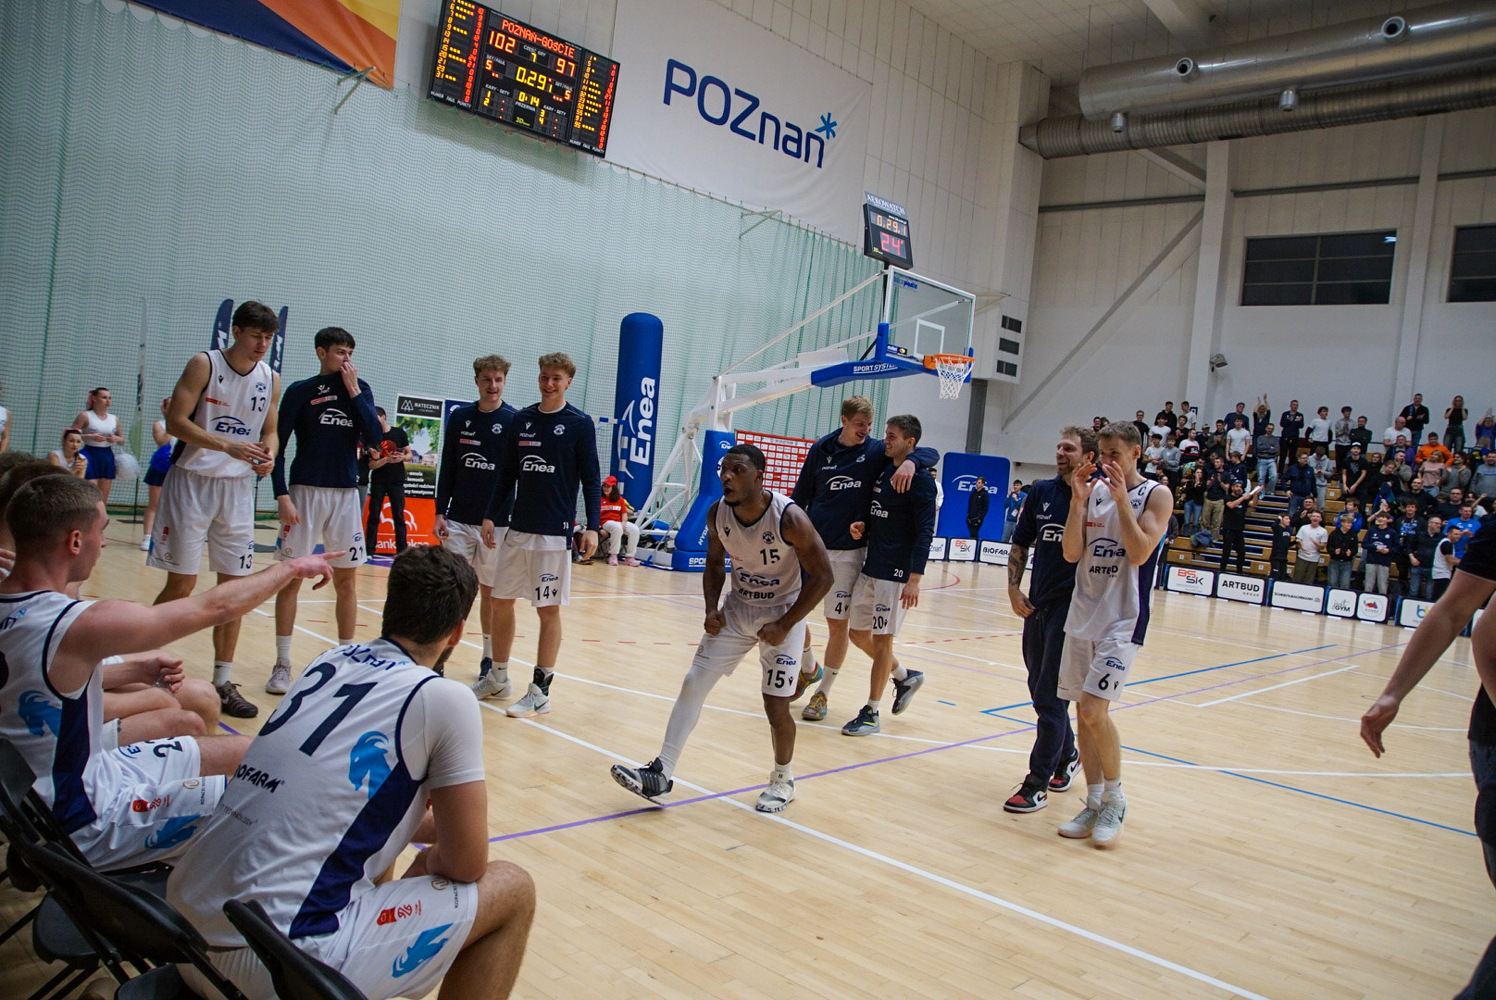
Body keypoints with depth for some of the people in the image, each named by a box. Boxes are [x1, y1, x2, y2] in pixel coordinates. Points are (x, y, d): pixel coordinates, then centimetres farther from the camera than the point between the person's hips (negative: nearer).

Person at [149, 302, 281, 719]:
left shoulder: (271, 379, 6)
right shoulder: (204, 365, -7)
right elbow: (176, 422, -12)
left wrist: (268, 455, -10)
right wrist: (227, 445, -25)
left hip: (239, 487, 4)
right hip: (193, 481, -4)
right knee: (182, 584, -3)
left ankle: (223, 683, 12)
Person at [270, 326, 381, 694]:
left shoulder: (360, 389, 7)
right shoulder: (300, 391, 0)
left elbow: (374, 439, -5)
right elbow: (277, 446, -1)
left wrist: (354, 391, -8)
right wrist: (282, 495, -11)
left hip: (346, 494, 2)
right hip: (305, 492, -2)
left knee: (345, 581, 7)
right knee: (291, 578, 1)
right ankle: (282, 664, 11)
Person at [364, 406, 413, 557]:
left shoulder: (399, 432, 1)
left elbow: (409, 454, 6)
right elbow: (371, 465, -4)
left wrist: (403, 457, -17)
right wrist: (386, 460, -22)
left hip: (397, 481, -1)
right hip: (378, 482, 1)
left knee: (399, 517, 1)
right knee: (373, 516, 2)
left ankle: (402, 551, 3)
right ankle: (369, 549, 7)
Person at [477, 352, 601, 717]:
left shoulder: (580, 424, -4)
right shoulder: (520, 420, 9)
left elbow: (591, 480, -5)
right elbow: (506, 474, 13)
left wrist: (592, 527, -13)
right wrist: (490, 516, 6)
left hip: (554, 532, -5)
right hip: (517, 529, 5)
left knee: (549, 610, 0)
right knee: (501, 602, 10)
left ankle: (540, 691, 9)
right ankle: (498, 677, 27)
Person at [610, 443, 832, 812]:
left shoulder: (789, 518, -26)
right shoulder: (717, 514, -10)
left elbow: (823, 575, -19)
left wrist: (784, 626, -20)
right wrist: (711, 610, -7)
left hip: (783, 614, -5)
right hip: (737, 608, 5)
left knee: (776, 705, -5)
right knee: (694, 682, -3)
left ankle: (783, 780, 23)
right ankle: (661, 774, 4)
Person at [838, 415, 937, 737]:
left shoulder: (920, 478, -11)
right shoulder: (883, 470, 13)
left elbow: (925, 531, -16)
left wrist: (915, 578, -22)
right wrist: (863, 525, 1)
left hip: (896, 572, -8)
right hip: (870, 566, 8)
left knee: (882, 639, -1)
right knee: (858, 633, 13)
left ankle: (872, 713, 11)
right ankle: (905, 676, 34)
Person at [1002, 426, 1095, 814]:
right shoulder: (1041, 492, 7)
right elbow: (1020, 544, 13)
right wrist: (1014, 590, 5)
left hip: (1073, 609, -6)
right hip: (1037, 605, 6)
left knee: (1050, 697, -3)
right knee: (1041, 691, 17)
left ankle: (1037, 784, 6)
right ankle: (1067, 755, 40)